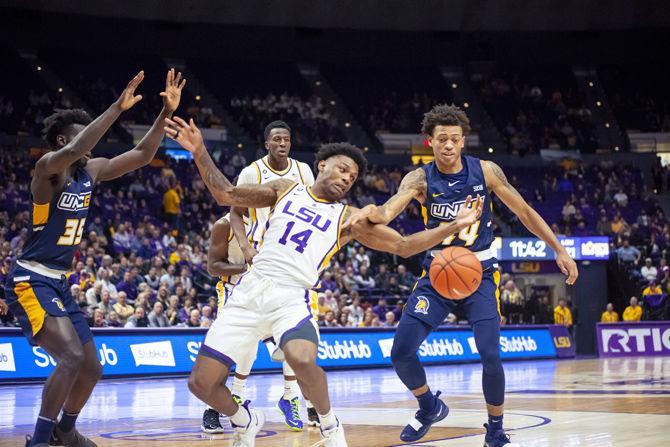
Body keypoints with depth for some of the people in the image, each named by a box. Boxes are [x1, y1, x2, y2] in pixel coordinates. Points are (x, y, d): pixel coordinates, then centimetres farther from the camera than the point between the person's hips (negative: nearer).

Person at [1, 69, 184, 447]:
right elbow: (73, 152, -37)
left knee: (92, 369, 13)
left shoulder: (92, 171, 8)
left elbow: (142, 155, 10)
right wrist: (118, 109, -40)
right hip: (31, 281, -9)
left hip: (60, 284, 9)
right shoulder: (48, 168, -14)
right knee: (72, 356, -25)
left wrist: (167, 112, -2)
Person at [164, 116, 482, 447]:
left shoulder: (348, 218, 13)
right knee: (201, 383, -7)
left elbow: (403, 246, 12)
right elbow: (226, 195, 14)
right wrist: (200, 153, 3)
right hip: (250, 290, 2)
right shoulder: (285, 190, 16)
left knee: (303, 360, -35)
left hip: (292, 297, -2)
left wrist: (454, 226, 4)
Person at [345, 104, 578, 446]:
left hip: (480, 272, -1)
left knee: (490, 356, -17)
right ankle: (430, 408, 21)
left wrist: (559, 250, 2)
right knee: (401, 353, -9)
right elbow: (388, 211, -28)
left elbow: (524, 211, 3)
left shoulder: (485, 171, -7)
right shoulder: (420, 179, -10)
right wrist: (371, 213, -53)